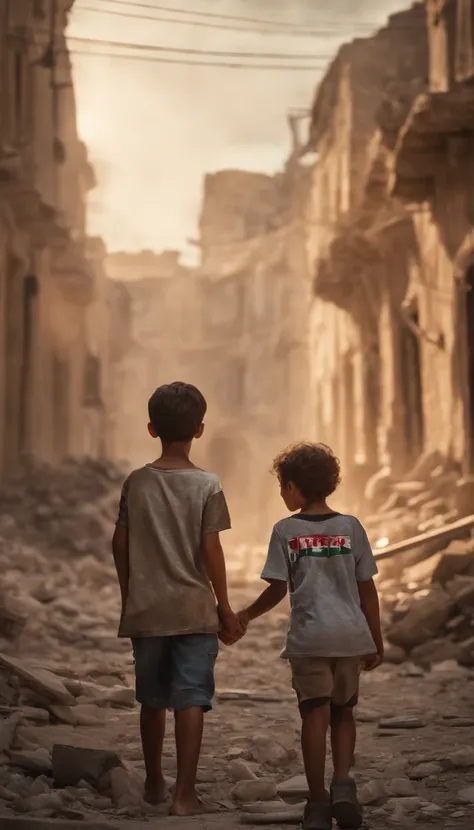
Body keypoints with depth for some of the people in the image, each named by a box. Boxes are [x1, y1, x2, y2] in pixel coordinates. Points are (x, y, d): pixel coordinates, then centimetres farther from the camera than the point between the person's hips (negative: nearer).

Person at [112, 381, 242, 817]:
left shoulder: (137, 482, 0)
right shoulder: (207, 486, -7)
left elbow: (120, 544, 3)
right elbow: (211, 549, -9)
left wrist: (128, 596, 15)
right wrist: (224, 605, 1)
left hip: (146, 609, 3)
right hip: (194, 610, -3)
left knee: (153, 700, 16)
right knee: (191, 700, -2)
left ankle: (154, 784, 29)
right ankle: (185, 793, -6)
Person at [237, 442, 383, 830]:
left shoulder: (286, 530, -3)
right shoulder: (351, 527, 4)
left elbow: (278, 589, -5)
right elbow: (367, 589, 6)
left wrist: (246, 616, 11)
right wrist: (377, 640, 13)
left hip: (310, 637, -2)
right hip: (351, 636, 3)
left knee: (315, 714, 1)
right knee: (343, 712, 16)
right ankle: (343, 783, -1)